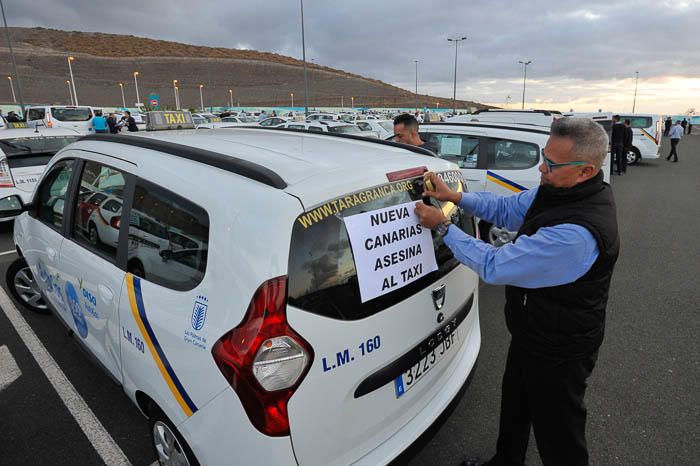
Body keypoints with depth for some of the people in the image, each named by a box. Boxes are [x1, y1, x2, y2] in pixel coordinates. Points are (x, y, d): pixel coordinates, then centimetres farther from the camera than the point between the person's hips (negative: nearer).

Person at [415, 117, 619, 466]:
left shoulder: (577, 233, -37)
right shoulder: (560, 190, -8)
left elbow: (494, 266, -32)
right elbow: (508, 209, 4)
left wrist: (442, 226, -22)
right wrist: (455, 197, -9)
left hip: (558, 350, -9)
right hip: (533, 332, 9)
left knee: (558, 430, 16)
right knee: (515, 403, 27)